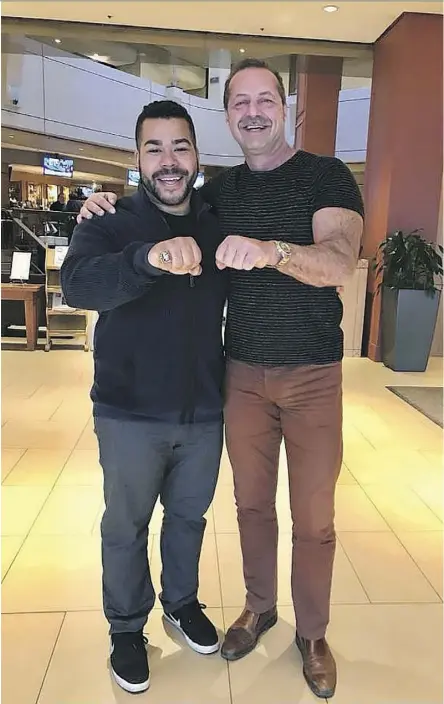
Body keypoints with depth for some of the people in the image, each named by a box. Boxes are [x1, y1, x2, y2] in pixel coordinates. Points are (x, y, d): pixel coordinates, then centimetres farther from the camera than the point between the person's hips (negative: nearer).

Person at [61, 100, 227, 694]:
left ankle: (182, 602, 45)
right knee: (126, 525, 13)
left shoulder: (219, 228, 2)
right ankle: (127, 628, 37)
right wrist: (151, 258, -48)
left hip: (204, 411, 3)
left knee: (190, 516, 20)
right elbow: (77, 285, -30)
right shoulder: (110, 224, -9)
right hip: (130, 413, -3)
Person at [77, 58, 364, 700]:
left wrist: (269, 249, -41)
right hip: (244, 371, 3)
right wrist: (112, 209, 2)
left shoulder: (327, 176, -5)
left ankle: (313, 633, 31)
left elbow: (339, 263, -22)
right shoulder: (219, 191, 8)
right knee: (252, 502, 16)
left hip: (313, 375, -3)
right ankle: (260, 606, 40)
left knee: (313, 518, 8)